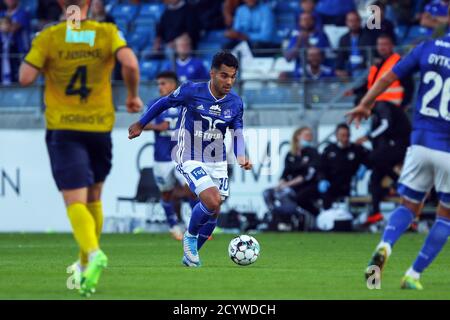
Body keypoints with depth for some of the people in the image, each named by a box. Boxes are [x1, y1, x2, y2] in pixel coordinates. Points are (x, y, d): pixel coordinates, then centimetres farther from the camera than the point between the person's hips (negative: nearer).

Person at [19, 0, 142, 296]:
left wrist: (36, 62, 11)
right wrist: (133, 95, -1)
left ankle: (93, 253, -33)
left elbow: (25, 77, -10)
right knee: (93, 198, 20)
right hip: (100, 126, 2)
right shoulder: (108, 32, -3)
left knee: (75, 201, -7)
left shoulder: (48, 37, -5)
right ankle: (86, 264, 28)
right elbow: (130, 64, -18)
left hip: (62, 127, -2)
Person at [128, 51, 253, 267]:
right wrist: (140, 125, 11)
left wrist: (241, 157, -22)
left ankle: (191, 254, 29)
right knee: (212, 202, -23)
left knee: (213, 213, 6)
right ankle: (190, 236, 5)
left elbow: (237, 133, -2)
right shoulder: (191, 92, -16)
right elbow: (163, 103, -1)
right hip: (191, 160, -5)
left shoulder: (235, 103, -4)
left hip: (218, 162, 5)